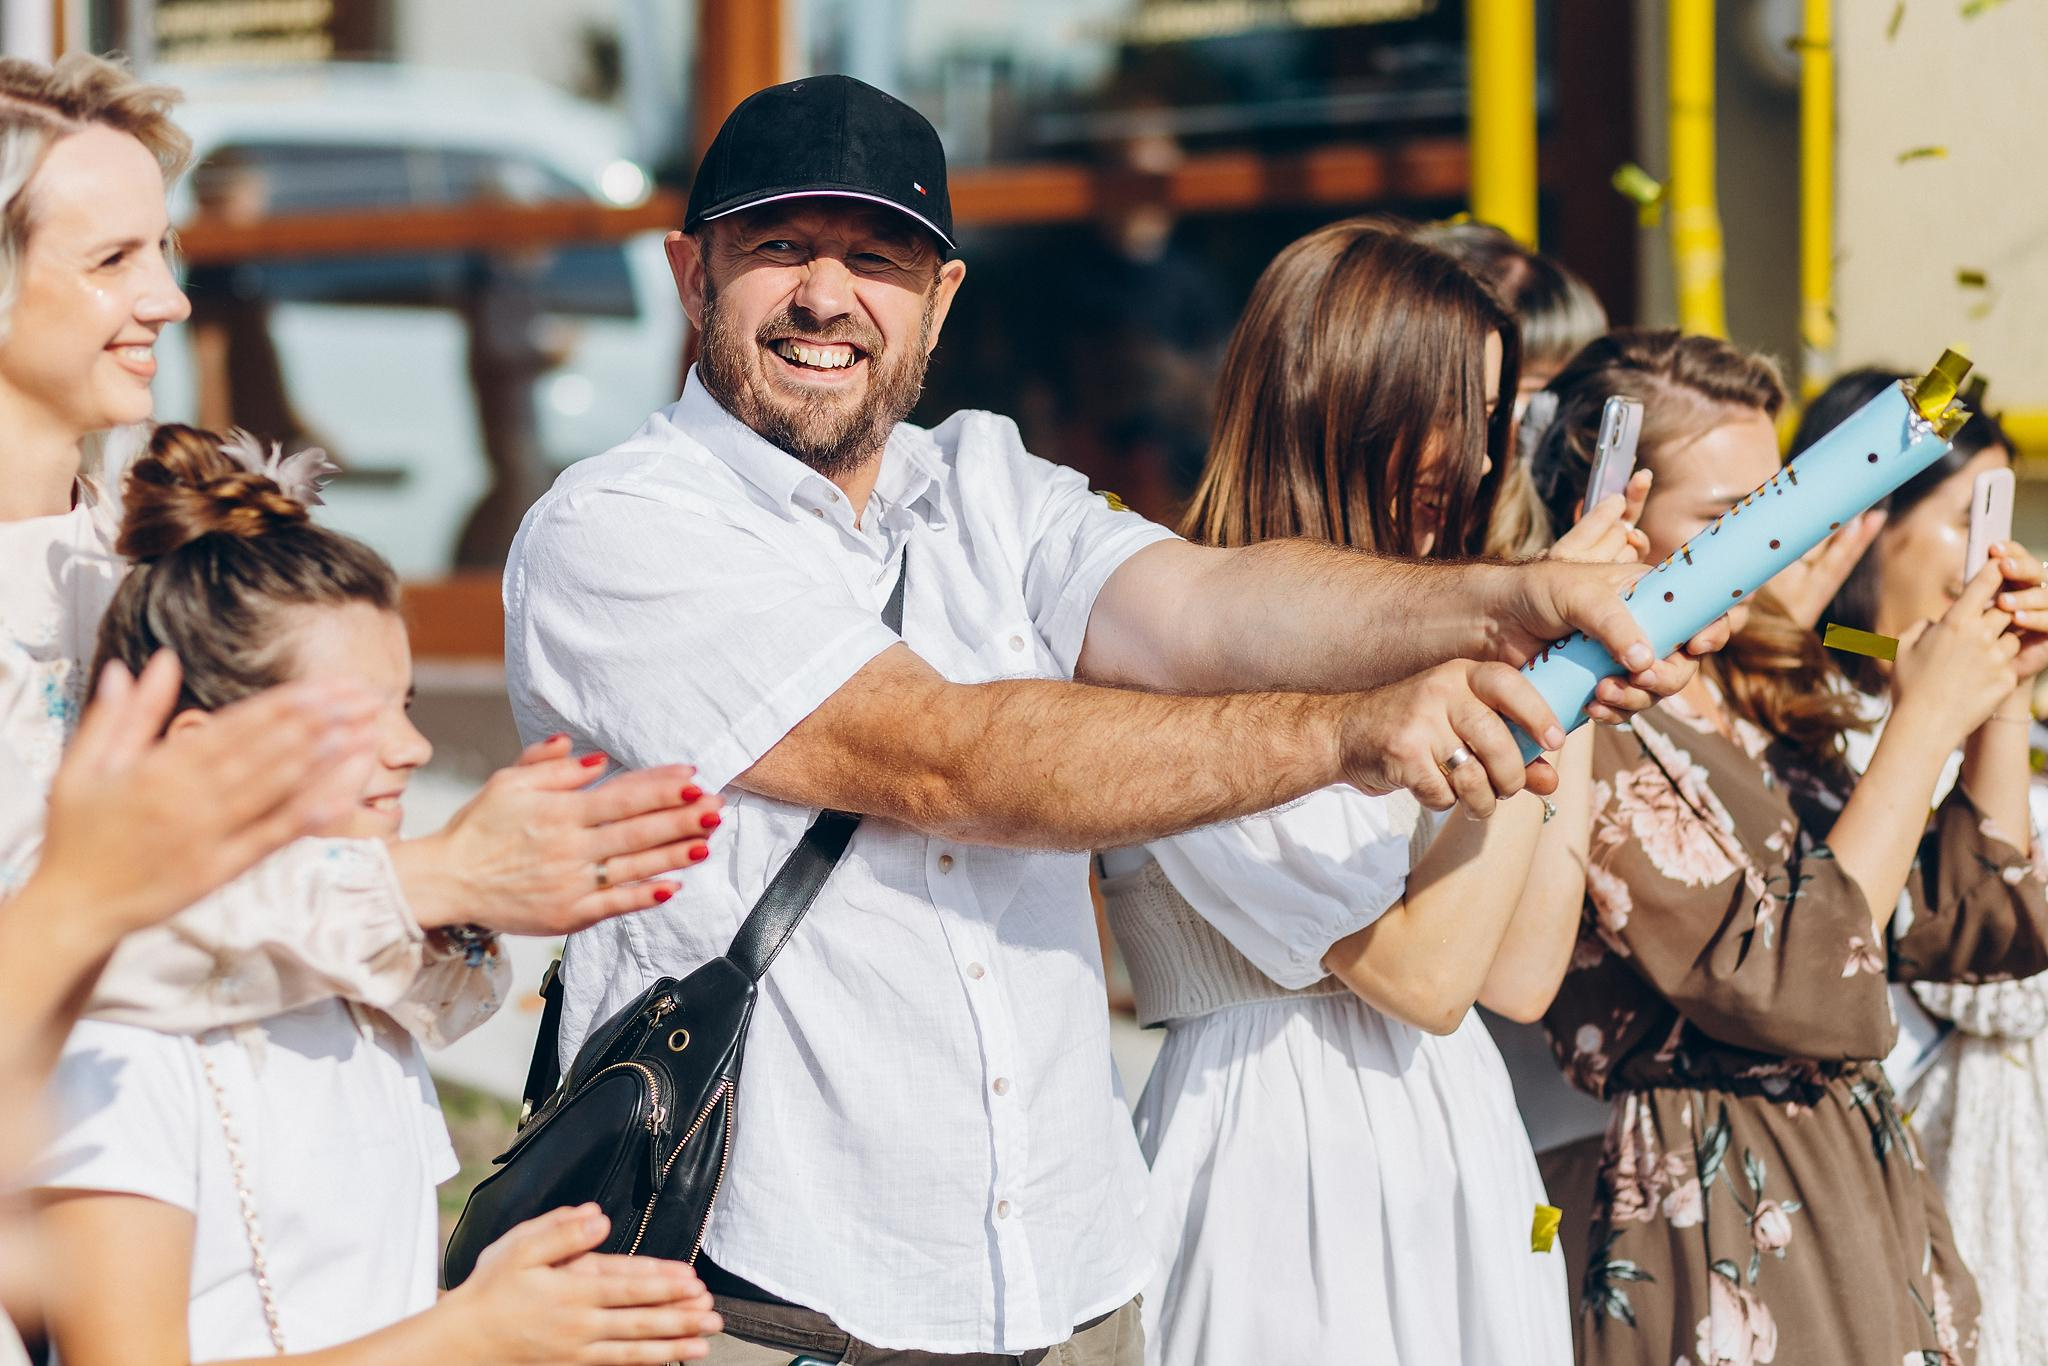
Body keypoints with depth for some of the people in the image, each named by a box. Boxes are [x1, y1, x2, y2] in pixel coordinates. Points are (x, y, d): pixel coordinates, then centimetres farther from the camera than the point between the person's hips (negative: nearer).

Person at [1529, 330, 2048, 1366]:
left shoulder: (1764, 700, 9)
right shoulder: (1582, 740, -15)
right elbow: (1797, 989, -23)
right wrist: (1924, 724, -16)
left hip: (1875, 1197, 8)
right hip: (1721, 1232, -8)